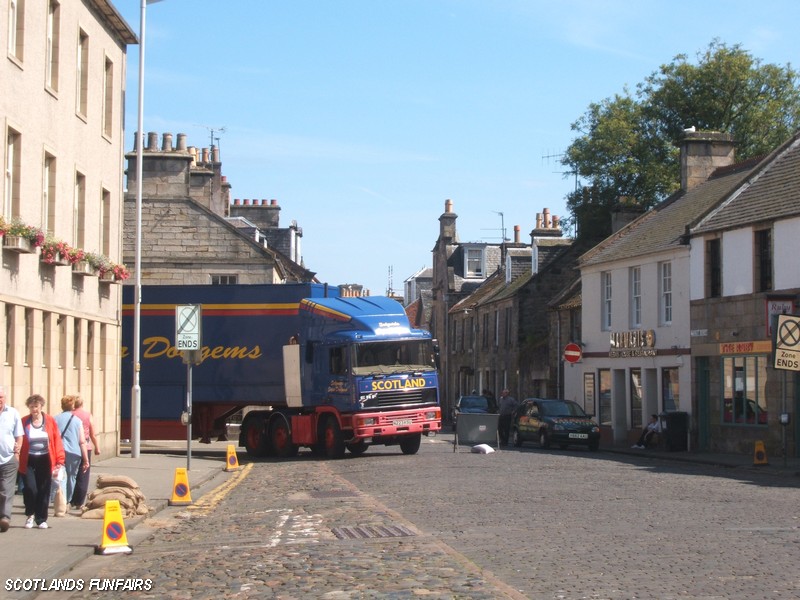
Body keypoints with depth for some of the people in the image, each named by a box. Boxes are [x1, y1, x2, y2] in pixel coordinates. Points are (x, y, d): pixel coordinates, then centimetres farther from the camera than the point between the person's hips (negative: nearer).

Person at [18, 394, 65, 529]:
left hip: (45, 460, 1)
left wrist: (59, 461, -5)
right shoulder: (24, 422, 0)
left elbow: (57, 442, 1)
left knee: (44, 491, 5)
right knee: (30, 488, -13)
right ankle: (30, 515, 11)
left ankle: (41, 519, 17)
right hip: (28, 461, -1)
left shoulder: (50, 421, 2)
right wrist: (17, 458, -11)